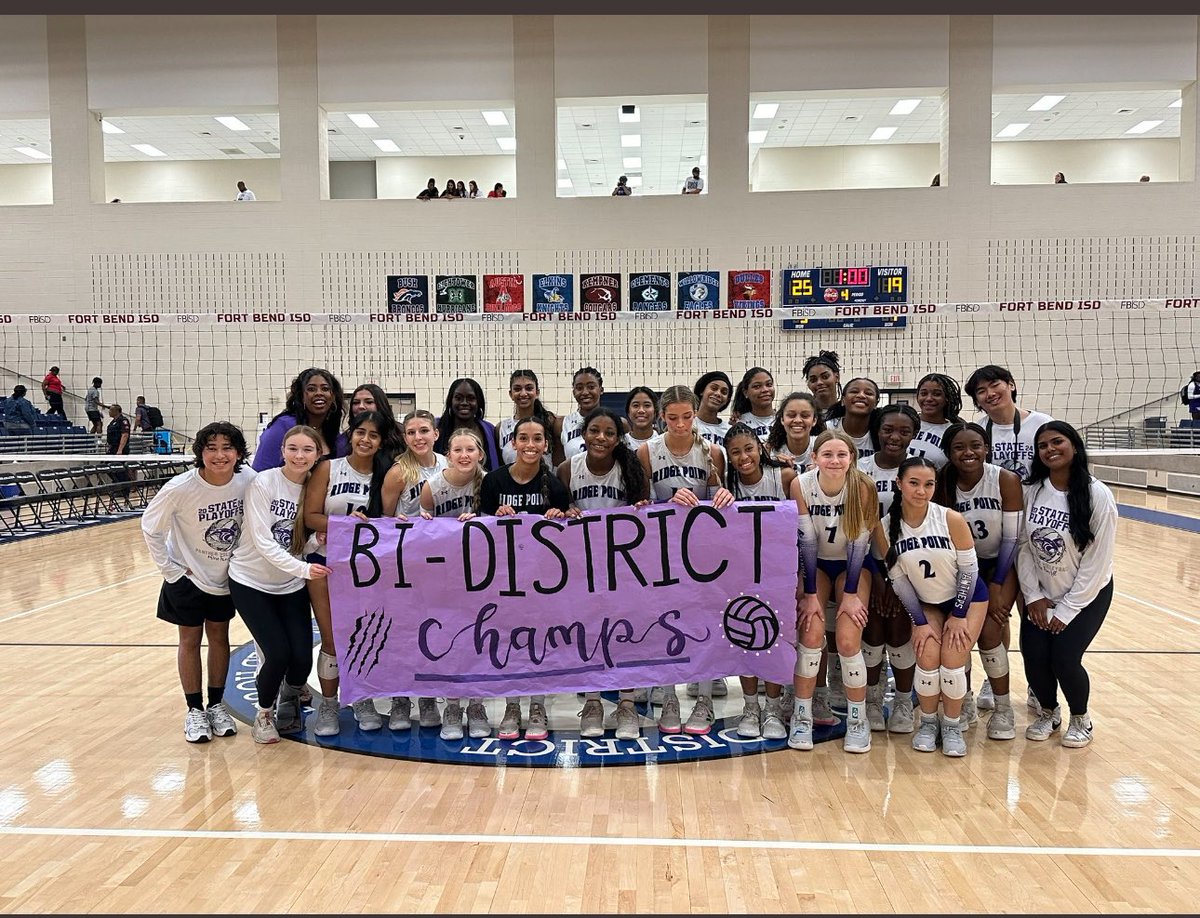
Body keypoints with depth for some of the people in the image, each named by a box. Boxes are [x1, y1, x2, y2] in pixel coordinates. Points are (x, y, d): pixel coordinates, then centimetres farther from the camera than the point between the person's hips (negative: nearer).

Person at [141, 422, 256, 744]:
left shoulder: (248, 479, -20)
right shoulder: (180, 488, -27)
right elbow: (150, 528, -13)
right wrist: (168, 568, -11)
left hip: (227, 574, 3)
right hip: (188, 576, -2)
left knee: (219, 636, 14)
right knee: (190, 639, 9)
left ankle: (217, 705, 28)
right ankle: (195, 710, 22)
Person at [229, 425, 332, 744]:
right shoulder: (263, 483, -16)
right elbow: (262, 542, -21)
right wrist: (301, 568, -30)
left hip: (292, 586, 3)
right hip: (251, 582, -3)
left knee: (302, 657, -8)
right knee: (278, 654, -13)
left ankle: (289, 699, 28)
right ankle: (263, 714, 17)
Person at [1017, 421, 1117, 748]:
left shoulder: (1097, 494, -17)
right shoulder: (1032, 491, -7)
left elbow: (1097, 561, -15)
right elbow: (1023, 546, -2)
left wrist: (1067, 610, -14)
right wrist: (1033, 596, -7)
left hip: (1087, 594, -3)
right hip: (1041, 594, 3)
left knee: (1064, 658, -14)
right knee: (1034, 658, -9)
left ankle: (1080, 718, 17)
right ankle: (1049, 712, 22)